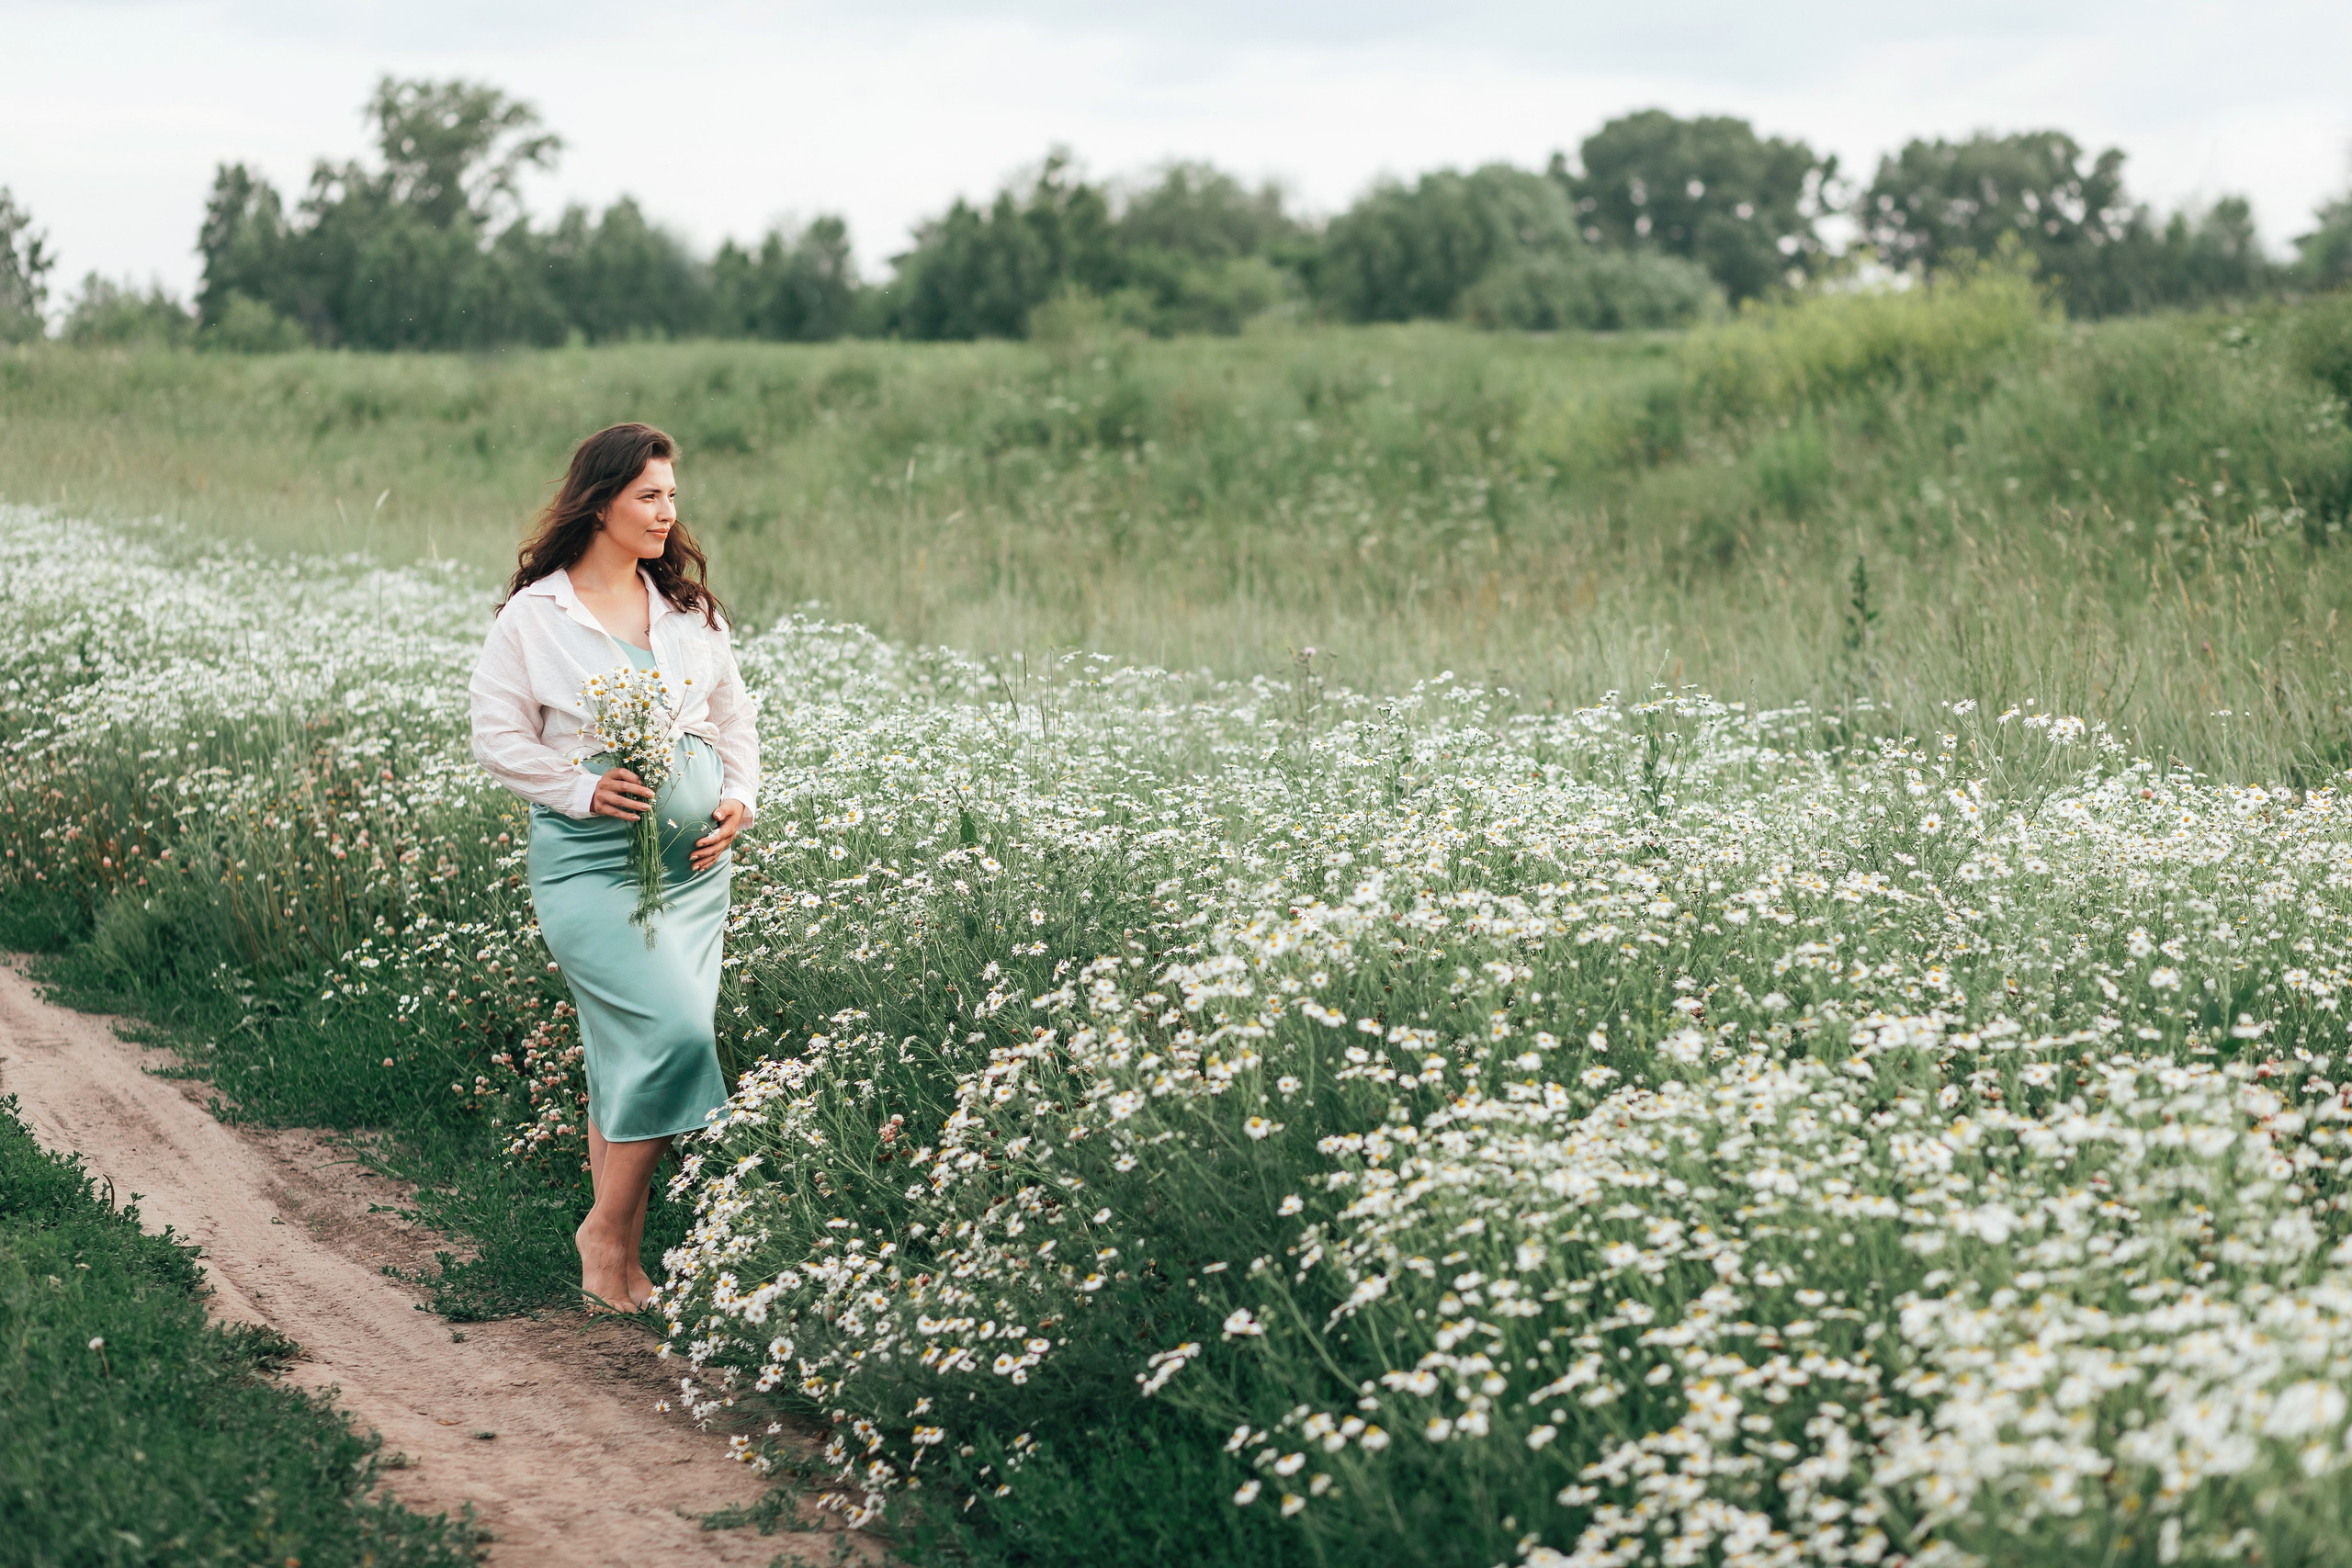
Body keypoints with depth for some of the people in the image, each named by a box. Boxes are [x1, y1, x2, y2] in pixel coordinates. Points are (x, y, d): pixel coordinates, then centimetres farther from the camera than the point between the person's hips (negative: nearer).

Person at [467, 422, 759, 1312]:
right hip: (590, 861, -5)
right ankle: (609, 1228, -4)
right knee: (674, 1031, -20)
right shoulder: (535, 616, -4)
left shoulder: (690, 608, 11)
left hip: (694, 862, 5)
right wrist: (585, 790, -15)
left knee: (632, 1053, 7)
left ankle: (616, 1258, 17)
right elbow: (498, 738, -2)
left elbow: (733, 715, 19)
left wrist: (739, 800, 2)